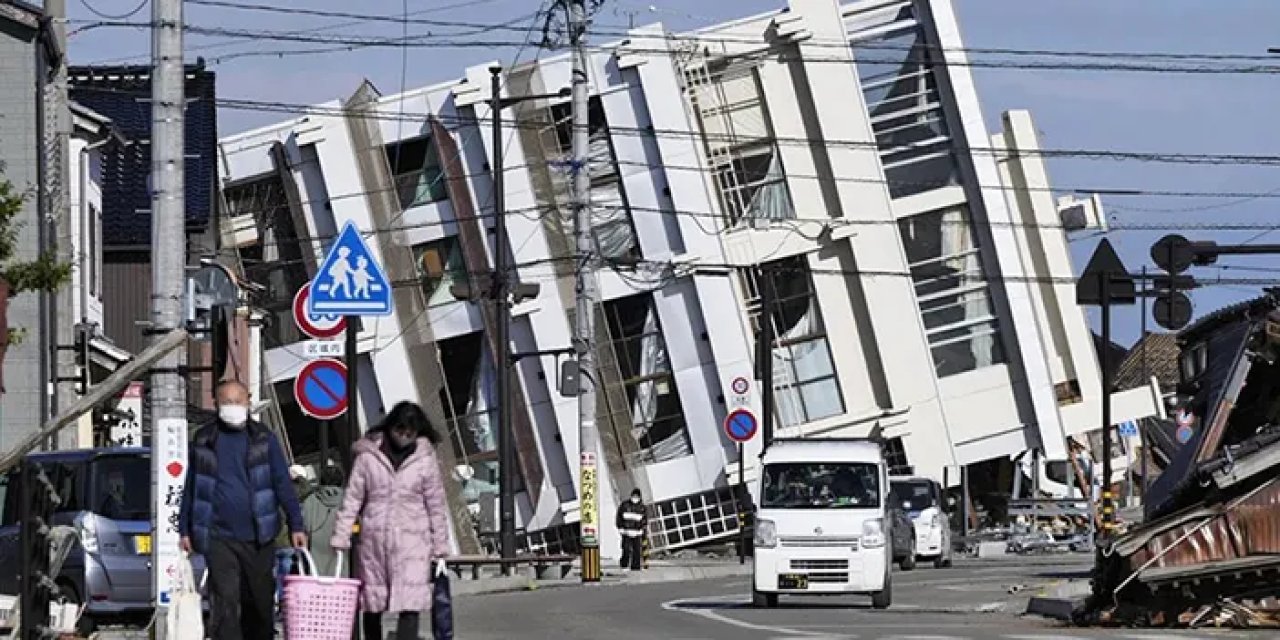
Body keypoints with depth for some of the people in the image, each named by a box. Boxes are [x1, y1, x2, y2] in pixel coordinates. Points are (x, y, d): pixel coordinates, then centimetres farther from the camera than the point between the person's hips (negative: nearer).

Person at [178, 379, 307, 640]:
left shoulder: (263, 440, 5)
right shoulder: (203, 441, 7)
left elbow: (283, 484, 4)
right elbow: (190, 488, 14)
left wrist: (295, 525, -3)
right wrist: (185, 530, 11)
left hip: (258, 538, 1)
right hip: (218, 537, -1)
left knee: (261, 603, 9)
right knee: (225, 602, -9)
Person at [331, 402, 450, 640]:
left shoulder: (425, 459, 2)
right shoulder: (367, 456, 2)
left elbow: (436, 506, 7)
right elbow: (352, 499, 4)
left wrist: (439, 547, 6)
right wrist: (340, 537, -2)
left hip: (412, 541, -1)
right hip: (374, 539, 1)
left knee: (410, 604, -13)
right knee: (371, 605, 8)